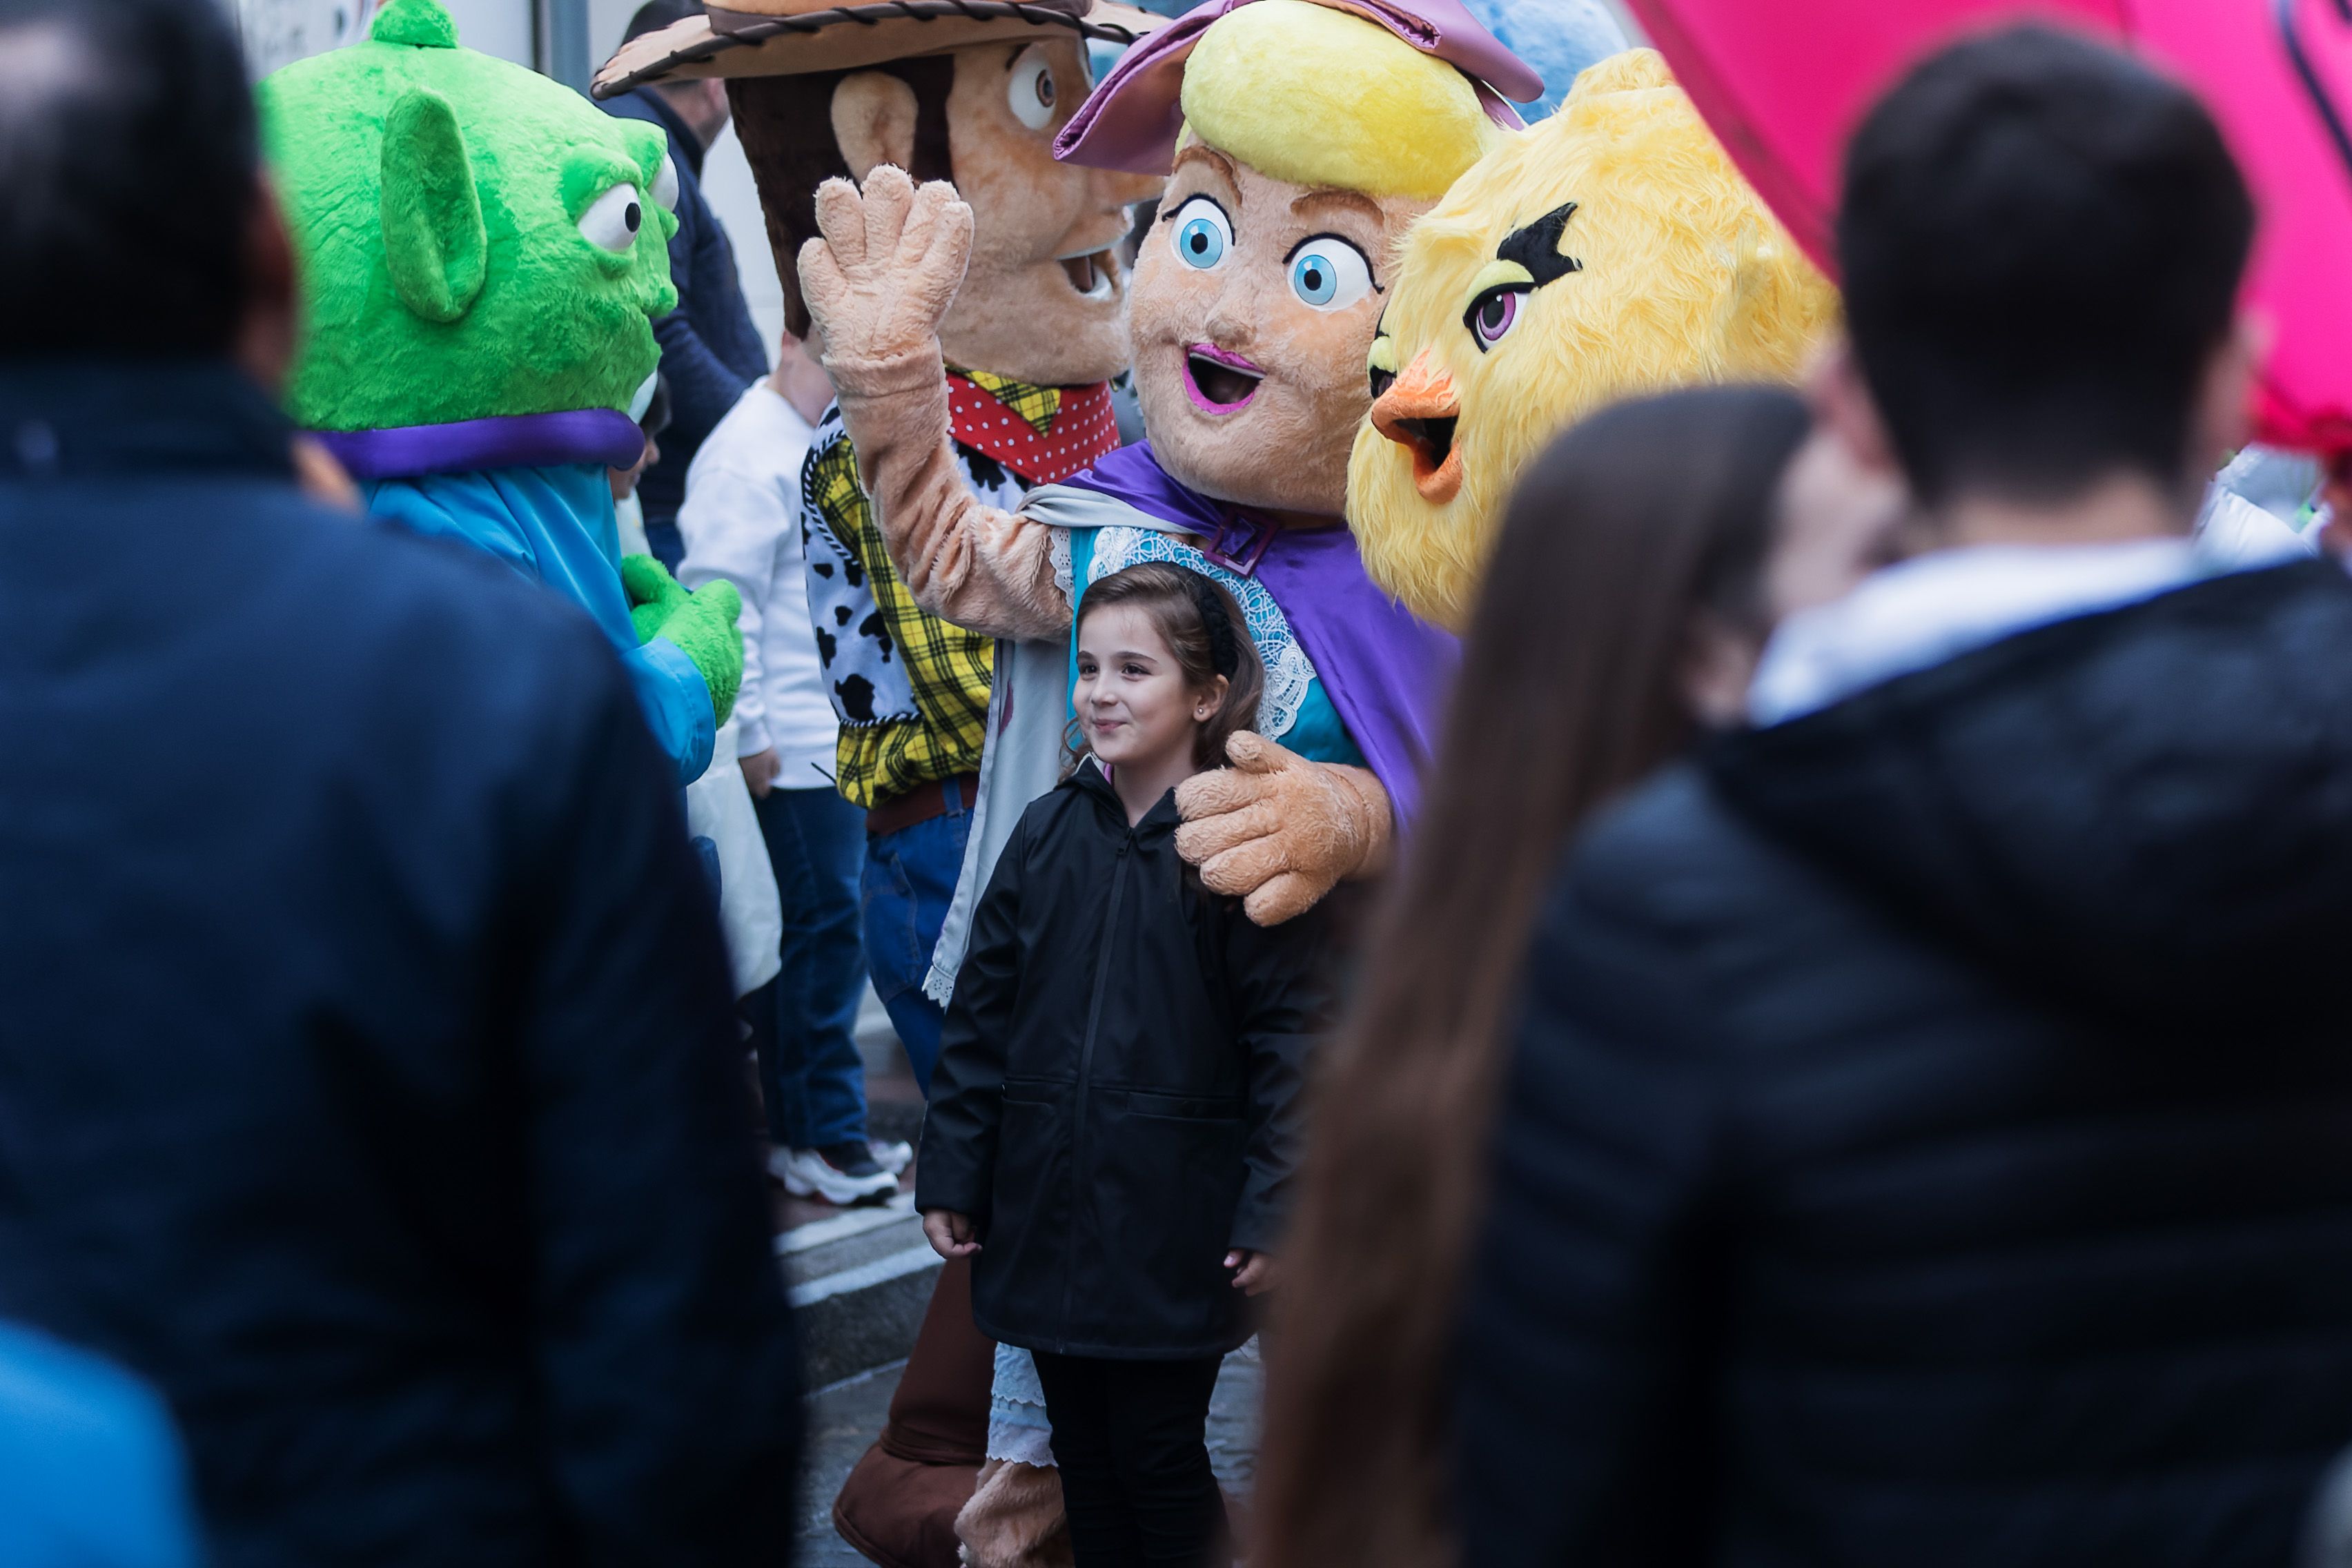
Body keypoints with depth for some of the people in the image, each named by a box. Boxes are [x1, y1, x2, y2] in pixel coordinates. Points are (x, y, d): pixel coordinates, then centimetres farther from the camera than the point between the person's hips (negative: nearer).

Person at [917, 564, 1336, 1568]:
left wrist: (1273, 1210, -15)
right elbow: (981, 1017, 9)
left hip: (1174, 1234, -5)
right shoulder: (1048, 833, 4)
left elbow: (1292, 1038, -11)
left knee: (1161, 1461, 3)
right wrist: (951, 1175, 7)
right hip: (1047, 1214, 5)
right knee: (1084, 1458, 14)